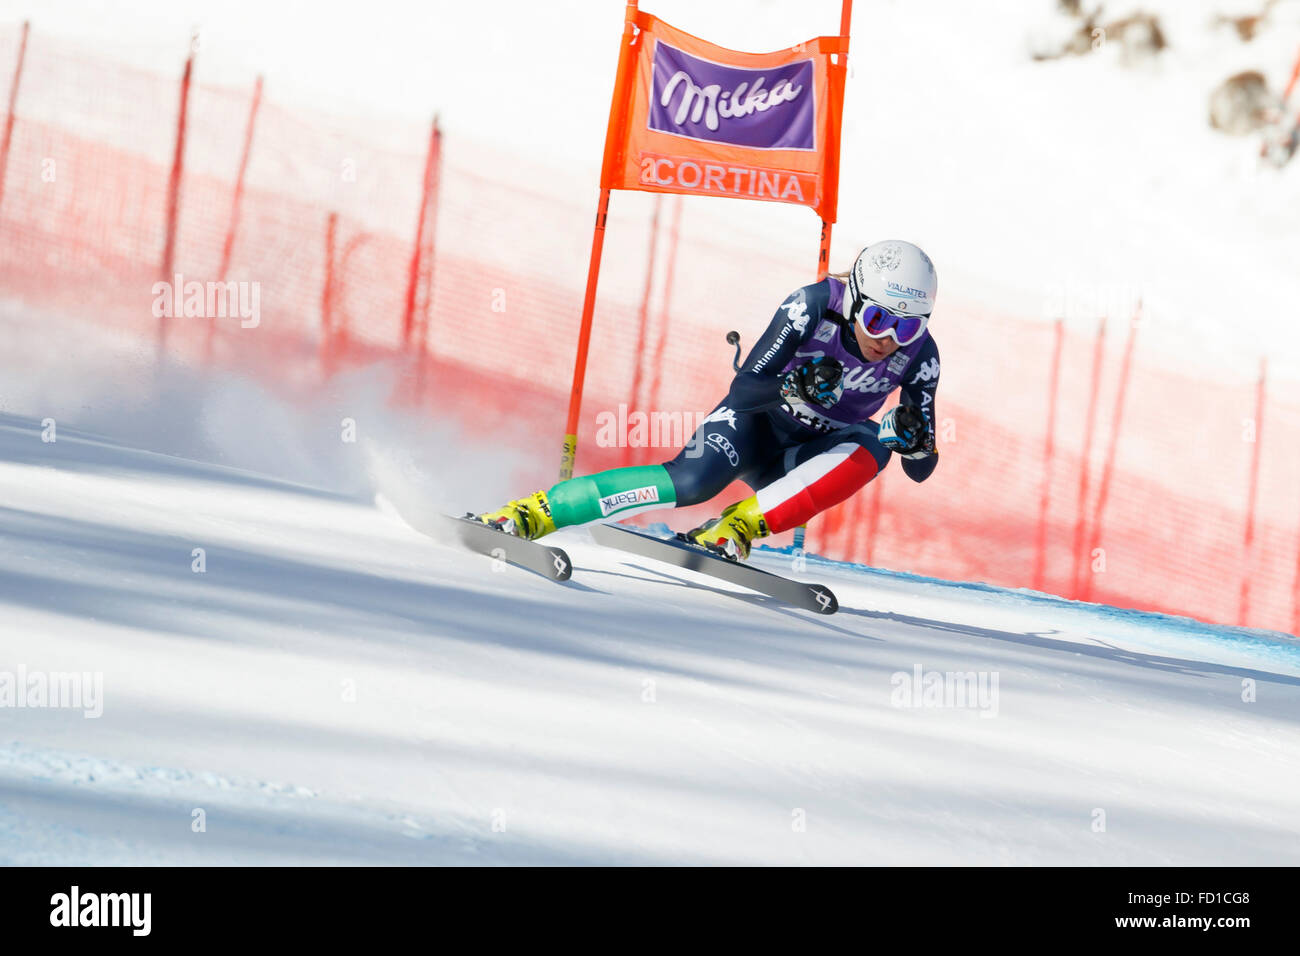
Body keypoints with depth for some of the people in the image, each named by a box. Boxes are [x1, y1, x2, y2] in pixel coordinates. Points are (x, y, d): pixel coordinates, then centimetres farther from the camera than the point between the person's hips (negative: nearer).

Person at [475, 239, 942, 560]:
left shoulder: (918, 354, -18)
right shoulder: (813, 306, -25)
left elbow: (920, 469, -14)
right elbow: (743, 389, -28)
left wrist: (910, 437, -36)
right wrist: (794, 388, -47)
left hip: (800, 463, 3)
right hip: (756, 424, -2)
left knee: (870, 447, -31)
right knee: (693, 481, -33)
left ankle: (738, 526, -32)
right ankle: (535, 511, -25)